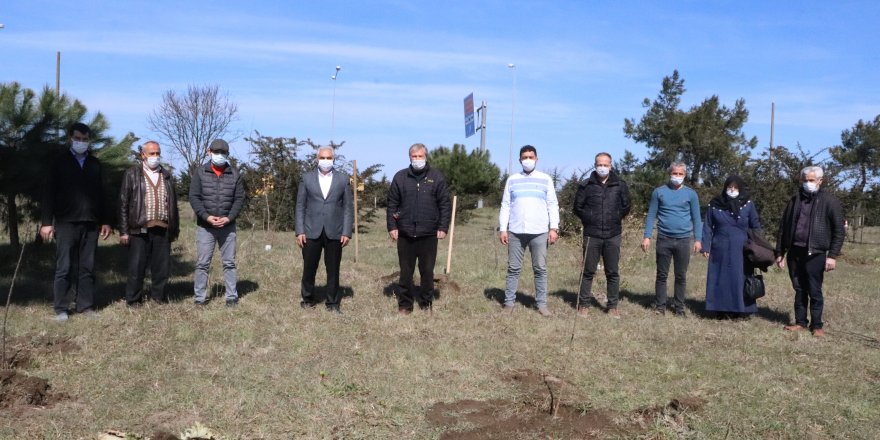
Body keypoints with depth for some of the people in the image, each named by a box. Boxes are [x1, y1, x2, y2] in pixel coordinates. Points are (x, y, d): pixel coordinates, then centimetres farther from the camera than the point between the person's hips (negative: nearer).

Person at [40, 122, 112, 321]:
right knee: (64, 268, -1)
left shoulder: (95, 164, 13)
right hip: (66, 223, -3)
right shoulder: (59, 162, 4)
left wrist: (106, 221, 10)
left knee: (87, 268, 5)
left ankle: (86, 306, 10)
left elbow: (101, 194, 14)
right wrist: (46, 222, -8)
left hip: (90, 223, 3)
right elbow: (49, 193, 0)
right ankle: (61, 309, 5)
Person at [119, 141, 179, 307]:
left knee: (162, 266, 6)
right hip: (140, 229, -3)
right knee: (137, 266, 2)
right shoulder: (132, 174, 4)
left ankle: (159, 296, 19)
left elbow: (173, 203, 16)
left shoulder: (167, 176, 15)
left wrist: (175, 228, 11)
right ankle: (133, 299, 13)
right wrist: (124, 231, -5)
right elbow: (123, 203, 1)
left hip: (163, 229, 3)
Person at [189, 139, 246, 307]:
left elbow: (239, 199, 2)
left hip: (228, 226, 1)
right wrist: (206, 217, -15)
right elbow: (194, 197, -3)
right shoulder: (200, 172, 2)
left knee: (229, 263, 6)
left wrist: (229, 218, -12)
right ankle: (200, 297, 10)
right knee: (202, 263, 2)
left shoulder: (234, 174, 5)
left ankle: (232, 297, 12)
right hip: (205, 226, -1)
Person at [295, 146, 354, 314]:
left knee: (333, 270, 5)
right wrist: (300, 231, -2)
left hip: (334, 232, 0)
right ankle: (308, 300, 22)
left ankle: (333, 303, 16)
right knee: (309, 268, 5)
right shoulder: (307, 178, 7)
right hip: (311, 232, 0)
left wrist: (347, 232, -3)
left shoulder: (343, 179, 7)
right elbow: (300, 206, 6)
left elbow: (348, 207, 4)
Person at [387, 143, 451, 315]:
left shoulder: (437, 177, 3)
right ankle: (405, 304, 17)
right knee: (405, 272, 7)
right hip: (405, 234, 1)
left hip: (428, 235, 0)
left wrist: (443, 227, -4)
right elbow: (392, 204, 6)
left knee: (427, 272, 7)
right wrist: (392, 226, 0)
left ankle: (426, 303, 20)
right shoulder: (400, 177, 5)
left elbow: (445, 204, 2)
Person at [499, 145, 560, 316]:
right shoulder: (512, 180, 9)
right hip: (515, 232, 1)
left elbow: (553, 205, 5)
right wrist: (502, 228, 0)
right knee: (513, 269, 4)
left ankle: (542, 304, 7)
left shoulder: (545, 179, 7)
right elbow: (505, 206, 8)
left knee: (540, 269, 2)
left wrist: (554, 228, -4)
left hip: (539, 232, -1)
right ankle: (509, 302, 9)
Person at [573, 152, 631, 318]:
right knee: (588, 271, 4)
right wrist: (589, 219, 4)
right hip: (592, 235, -1)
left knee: (613, 273, 6)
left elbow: (626, 207, 13)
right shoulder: (586, 186, 1)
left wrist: (615, 219, 7)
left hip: (613, 236, 1)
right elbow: (578, 207, 8)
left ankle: (613, 307, 14)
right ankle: (584, 305, 12)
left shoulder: (620, 185, 4)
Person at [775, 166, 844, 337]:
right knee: (799, 290, 11)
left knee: (815, 291, 1)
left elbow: (838, 230, -4)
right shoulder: (795, 200, 10)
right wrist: (780, 252, 9)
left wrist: (832, 255, -10)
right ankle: (800, 322, 20)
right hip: (794, 252, 4)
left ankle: (817, 325, 12)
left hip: (815, 253, -4)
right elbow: (783, 227, 13)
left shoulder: (829, 201, -2)